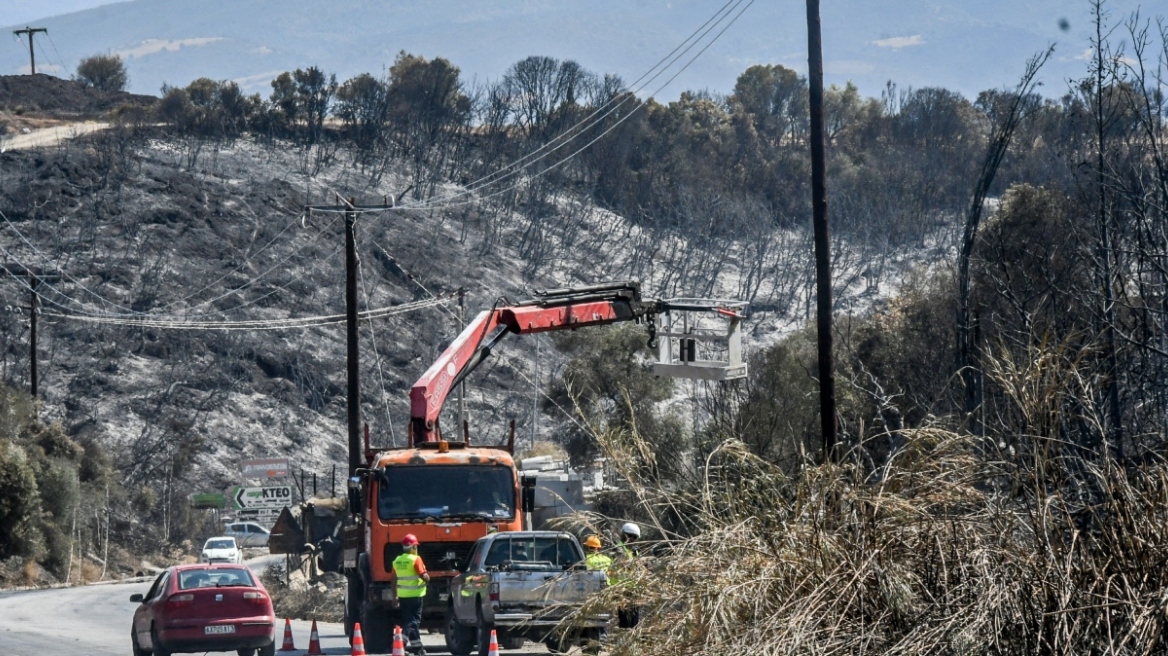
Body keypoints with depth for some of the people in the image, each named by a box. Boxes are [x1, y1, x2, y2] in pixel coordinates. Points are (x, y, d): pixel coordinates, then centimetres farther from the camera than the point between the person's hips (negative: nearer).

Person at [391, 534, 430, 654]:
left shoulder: (397, 561, 8)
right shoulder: (415, 559, -12)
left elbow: (394, 580, 11)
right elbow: (423, 576, -18)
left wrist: (395, 596, 17)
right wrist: (427, 578, 5)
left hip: (402, 595, 7)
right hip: (415, 595, -7)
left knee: (408, 619, 14)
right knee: (413, 621, -4)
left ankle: (416, 645, 21)